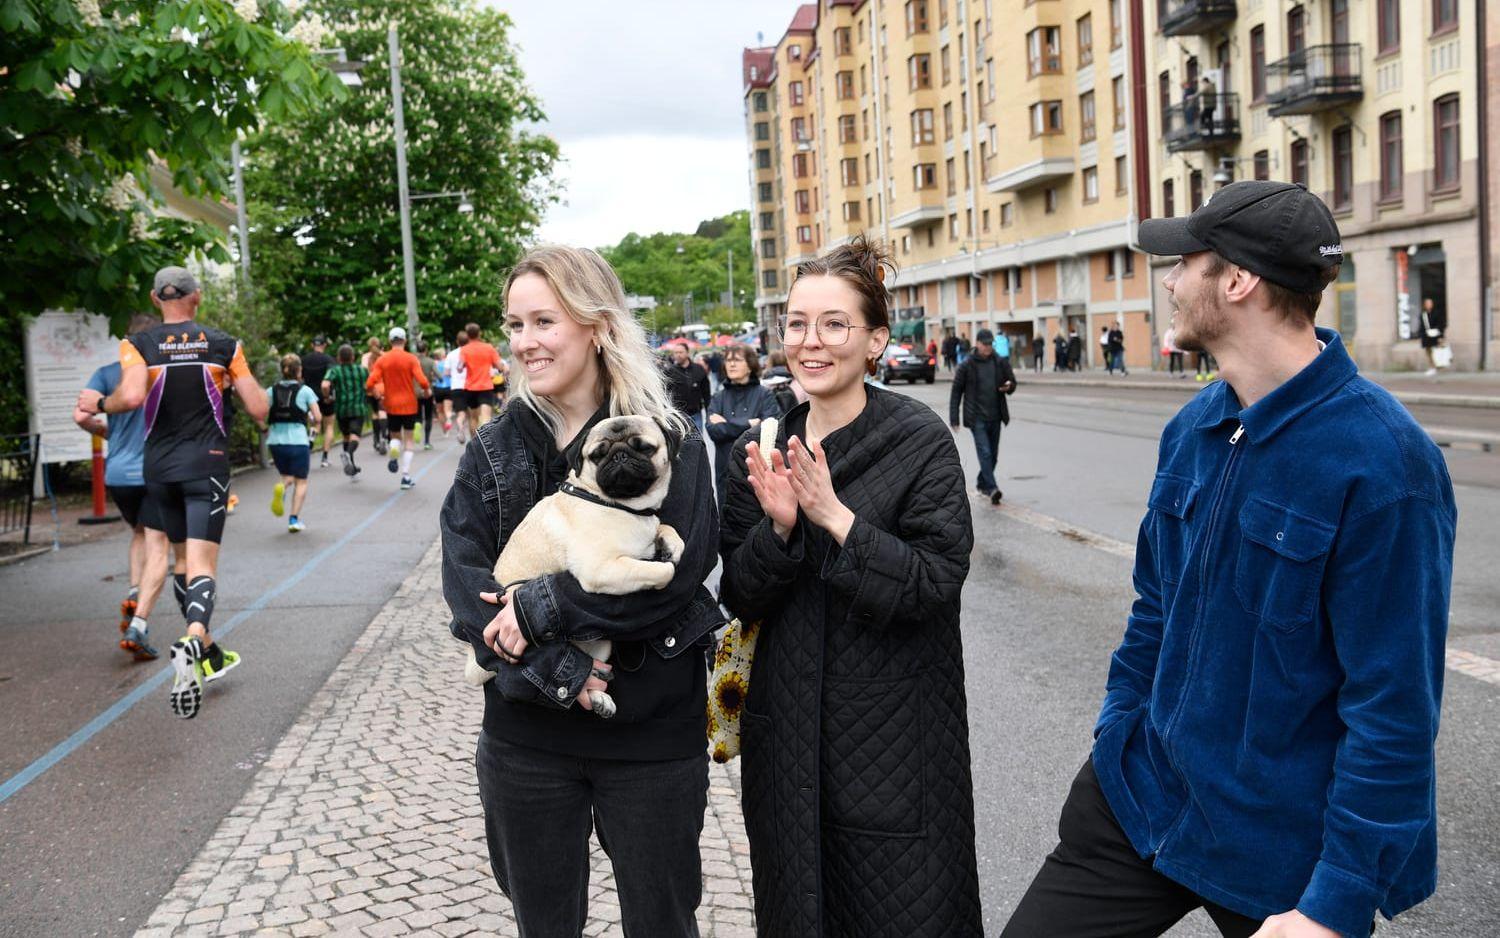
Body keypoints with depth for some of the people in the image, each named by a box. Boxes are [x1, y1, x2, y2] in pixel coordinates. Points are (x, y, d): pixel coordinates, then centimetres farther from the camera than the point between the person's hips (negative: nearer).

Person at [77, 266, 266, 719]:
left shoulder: (137, 344, -1)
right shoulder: (224, 344, 1)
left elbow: (131, 396, -20)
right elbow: (258, 410, 0)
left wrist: (100, 403, 1)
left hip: (160, 465, 2)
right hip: (208, 464, -2)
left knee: (182, 558, 18)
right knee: (202, 563, -8)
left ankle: (208, 654, 27)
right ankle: (192, 639, -37)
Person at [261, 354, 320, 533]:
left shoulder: (271, 390, 6)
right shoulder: (305, 390, -2)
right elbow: (318, 418, -5)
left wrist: (265, 429, 13)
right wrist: (313, 421, 16)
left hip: (275, 440, 3)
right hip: (298, 440, -3)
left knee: (287, 476, 21)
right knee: (301, 481, 9)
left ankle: (280, 488, -15)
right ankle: (294, 519, -1)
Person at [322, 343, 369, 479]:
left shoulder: (334, 371, 0)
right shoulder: (362, 370, 8)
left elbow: (325, 385, -17)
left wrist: (327, 396, 0)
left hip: (341, 409, 1)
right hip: (359, 408, -1)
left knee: (346, 436, 18)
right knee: (354, 436, -13)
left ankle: (353, 470, 24)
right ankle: (348, 453, -46)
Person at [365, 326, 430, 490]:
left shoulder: (382, 360, -1)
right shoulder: (411, 359, -8)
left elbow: (370, 384, -8)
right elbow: (422, 381, -18)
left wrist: (378, 396, 10)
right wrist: (427, 390, 2)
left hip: (391, 405, 2)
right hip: (409, 404, -2)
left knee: (396, 436, 20)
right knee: (408, 440, 9)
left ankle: (393, 450, -16)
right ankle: (406, 477, 3)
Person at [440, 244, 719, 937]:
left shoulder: (669, 441, -7)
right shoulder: (493, 449, 2)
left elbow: (677, 571, -18)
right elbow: (465, 582, -8)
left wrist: (542, 607, -21)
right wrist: (554, 671, -20)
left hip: (654, 732, -2)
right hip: (526, 732, 3)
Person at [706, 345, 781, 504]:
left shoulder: (765, 394, 0)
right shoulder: (718, 398, 9)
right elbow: (714, 431, -6)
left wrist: (726, 425, -9)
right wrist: (748, 424, -12)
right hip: (726, 472, 3)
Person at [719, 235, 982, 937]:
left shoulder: (921, 441, -10)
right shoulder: (760, 452, 3)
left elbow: (937, 582, -17)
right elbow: (739, 596, 1)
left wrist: (836, 517, -26)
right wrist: (778, 528, -18)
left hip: (895, 731, -4)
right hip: (788, 732, 4)